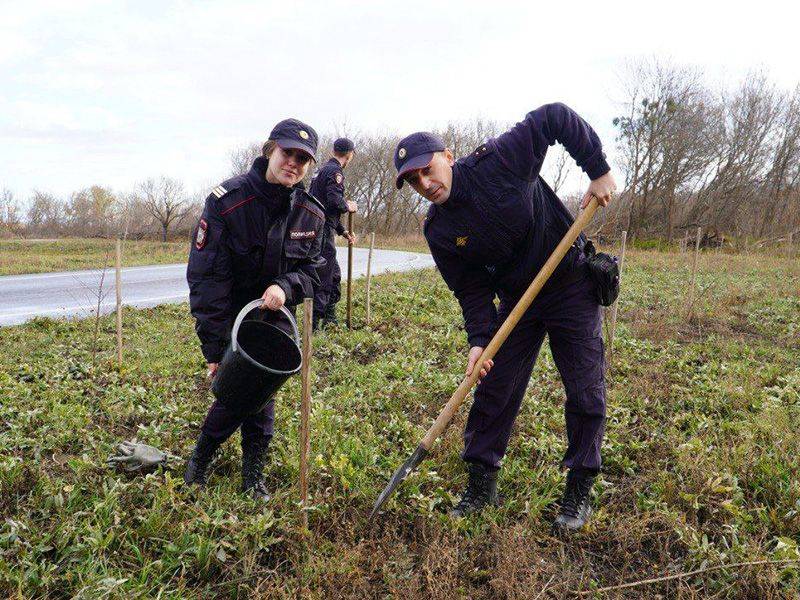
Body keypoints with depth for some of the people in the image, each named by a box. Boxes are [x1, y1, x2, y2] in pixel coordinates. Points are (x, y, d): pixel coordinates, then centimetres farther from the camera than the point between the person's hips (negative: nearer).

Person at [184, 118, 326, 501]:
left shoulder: (311, 214, -8)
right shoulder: (227, 201, -20)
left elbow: (312, 269, 2)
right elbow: (206, 277, -20)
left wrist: (285, 286, -25)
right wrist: (214, 350, -22)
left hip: (274, 316, 3)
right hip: (230, 317, -3)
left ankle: (253, 477, 16)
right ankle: (198, 463, 21)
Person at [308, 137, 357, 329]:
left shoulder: (322, 170, 22)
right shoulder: (335, 171, -9)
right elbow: (334, 201, -24)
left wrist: (343, 231, 25)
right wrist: (348, 206, -3)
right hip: (323, 232, -10)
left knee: (334, 274, 18)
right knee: (324, 277, -7)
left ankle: (330, 319, 25)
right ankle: (314, 322, -5)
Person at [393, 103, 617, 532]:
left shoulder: (499, 160, -21)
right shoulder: (439, 231, -9)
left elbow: (556, 117, -14)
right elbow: (472, 291, -6)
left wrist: (598, 170, -17)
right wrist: (479, 340, -19)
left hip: (572, 285, -3)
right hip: (515, 300, 4)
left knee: (586, 393, 0)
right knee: (493, 390, 3)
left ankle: (579, 493, 15)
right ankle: (481, 485, 18)